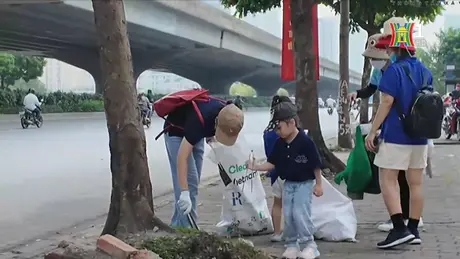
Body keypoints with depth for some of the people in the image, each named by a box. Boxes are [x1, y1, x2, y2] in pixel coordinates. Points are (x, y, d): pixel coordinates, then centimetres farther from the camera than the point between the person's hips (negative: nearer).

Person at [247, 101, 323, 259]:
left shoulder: (305, 142, -21)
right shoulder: (279, 144, -2)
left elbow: (316, 165, -14)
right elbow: (271, 164, 3)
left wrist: (318, 184, -10)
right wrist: (255, 167, -10)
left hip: (304, 183, -6)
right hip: (288, 184, 6)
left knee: (300, 213, -12)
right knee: (288, 215, 7)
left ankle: (309, 245, 1)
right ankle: (291, 245, 19)